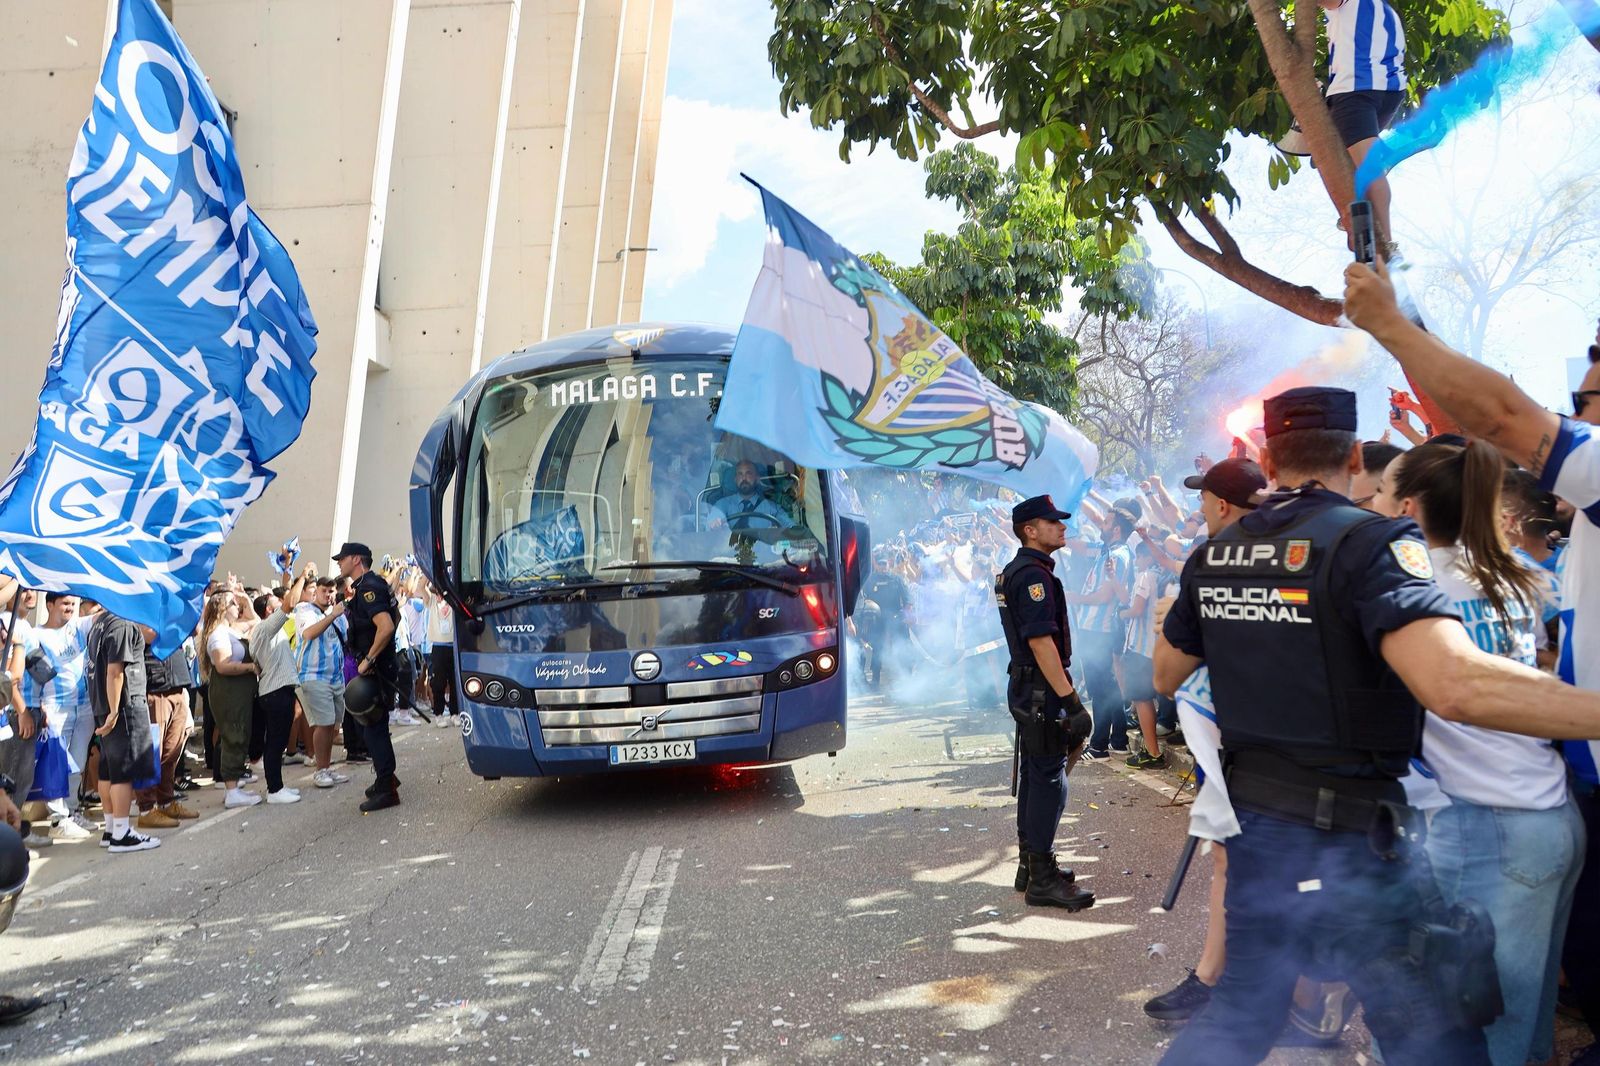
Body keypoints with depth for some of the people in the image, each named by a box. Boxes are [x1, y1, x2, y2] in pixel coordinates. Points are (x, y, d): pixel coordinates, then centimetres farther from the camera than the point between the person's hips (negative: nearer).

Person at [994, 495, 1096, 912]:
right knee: (1049, 779, -6)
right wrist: (1070, 699, -24)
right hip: (1042, 692, -11)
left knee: (1035, 776, 16)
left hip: (1026, 689, 11)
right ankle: (1042, 879, 0)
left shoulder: (1014, 571, 16)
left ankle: (1030, 864, 26)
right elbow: (1041, 642, -24)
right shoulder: (1033, 574, -18)